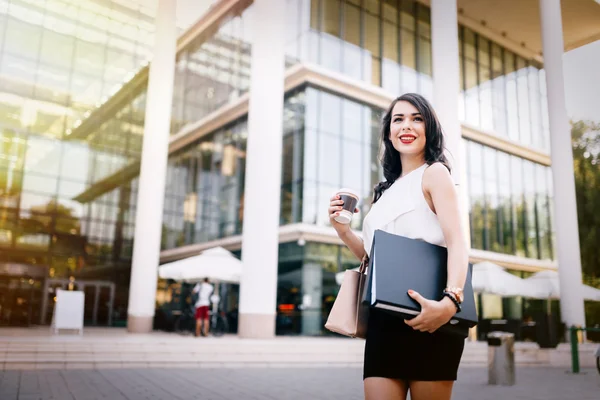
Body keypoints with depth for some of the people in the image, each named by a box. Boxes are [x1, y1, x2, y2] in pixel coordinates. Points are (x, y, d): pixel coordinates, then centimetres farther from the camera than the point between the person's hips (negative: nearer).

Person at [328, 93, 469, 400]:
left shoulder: (434, 173, 2)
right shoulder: (389, 189, 20)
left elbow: (457, 242, -12)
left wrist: (449, 302, -30)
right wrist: (341, 229, 4)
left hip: (426, 317, -5)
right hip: (384, 319, 6)